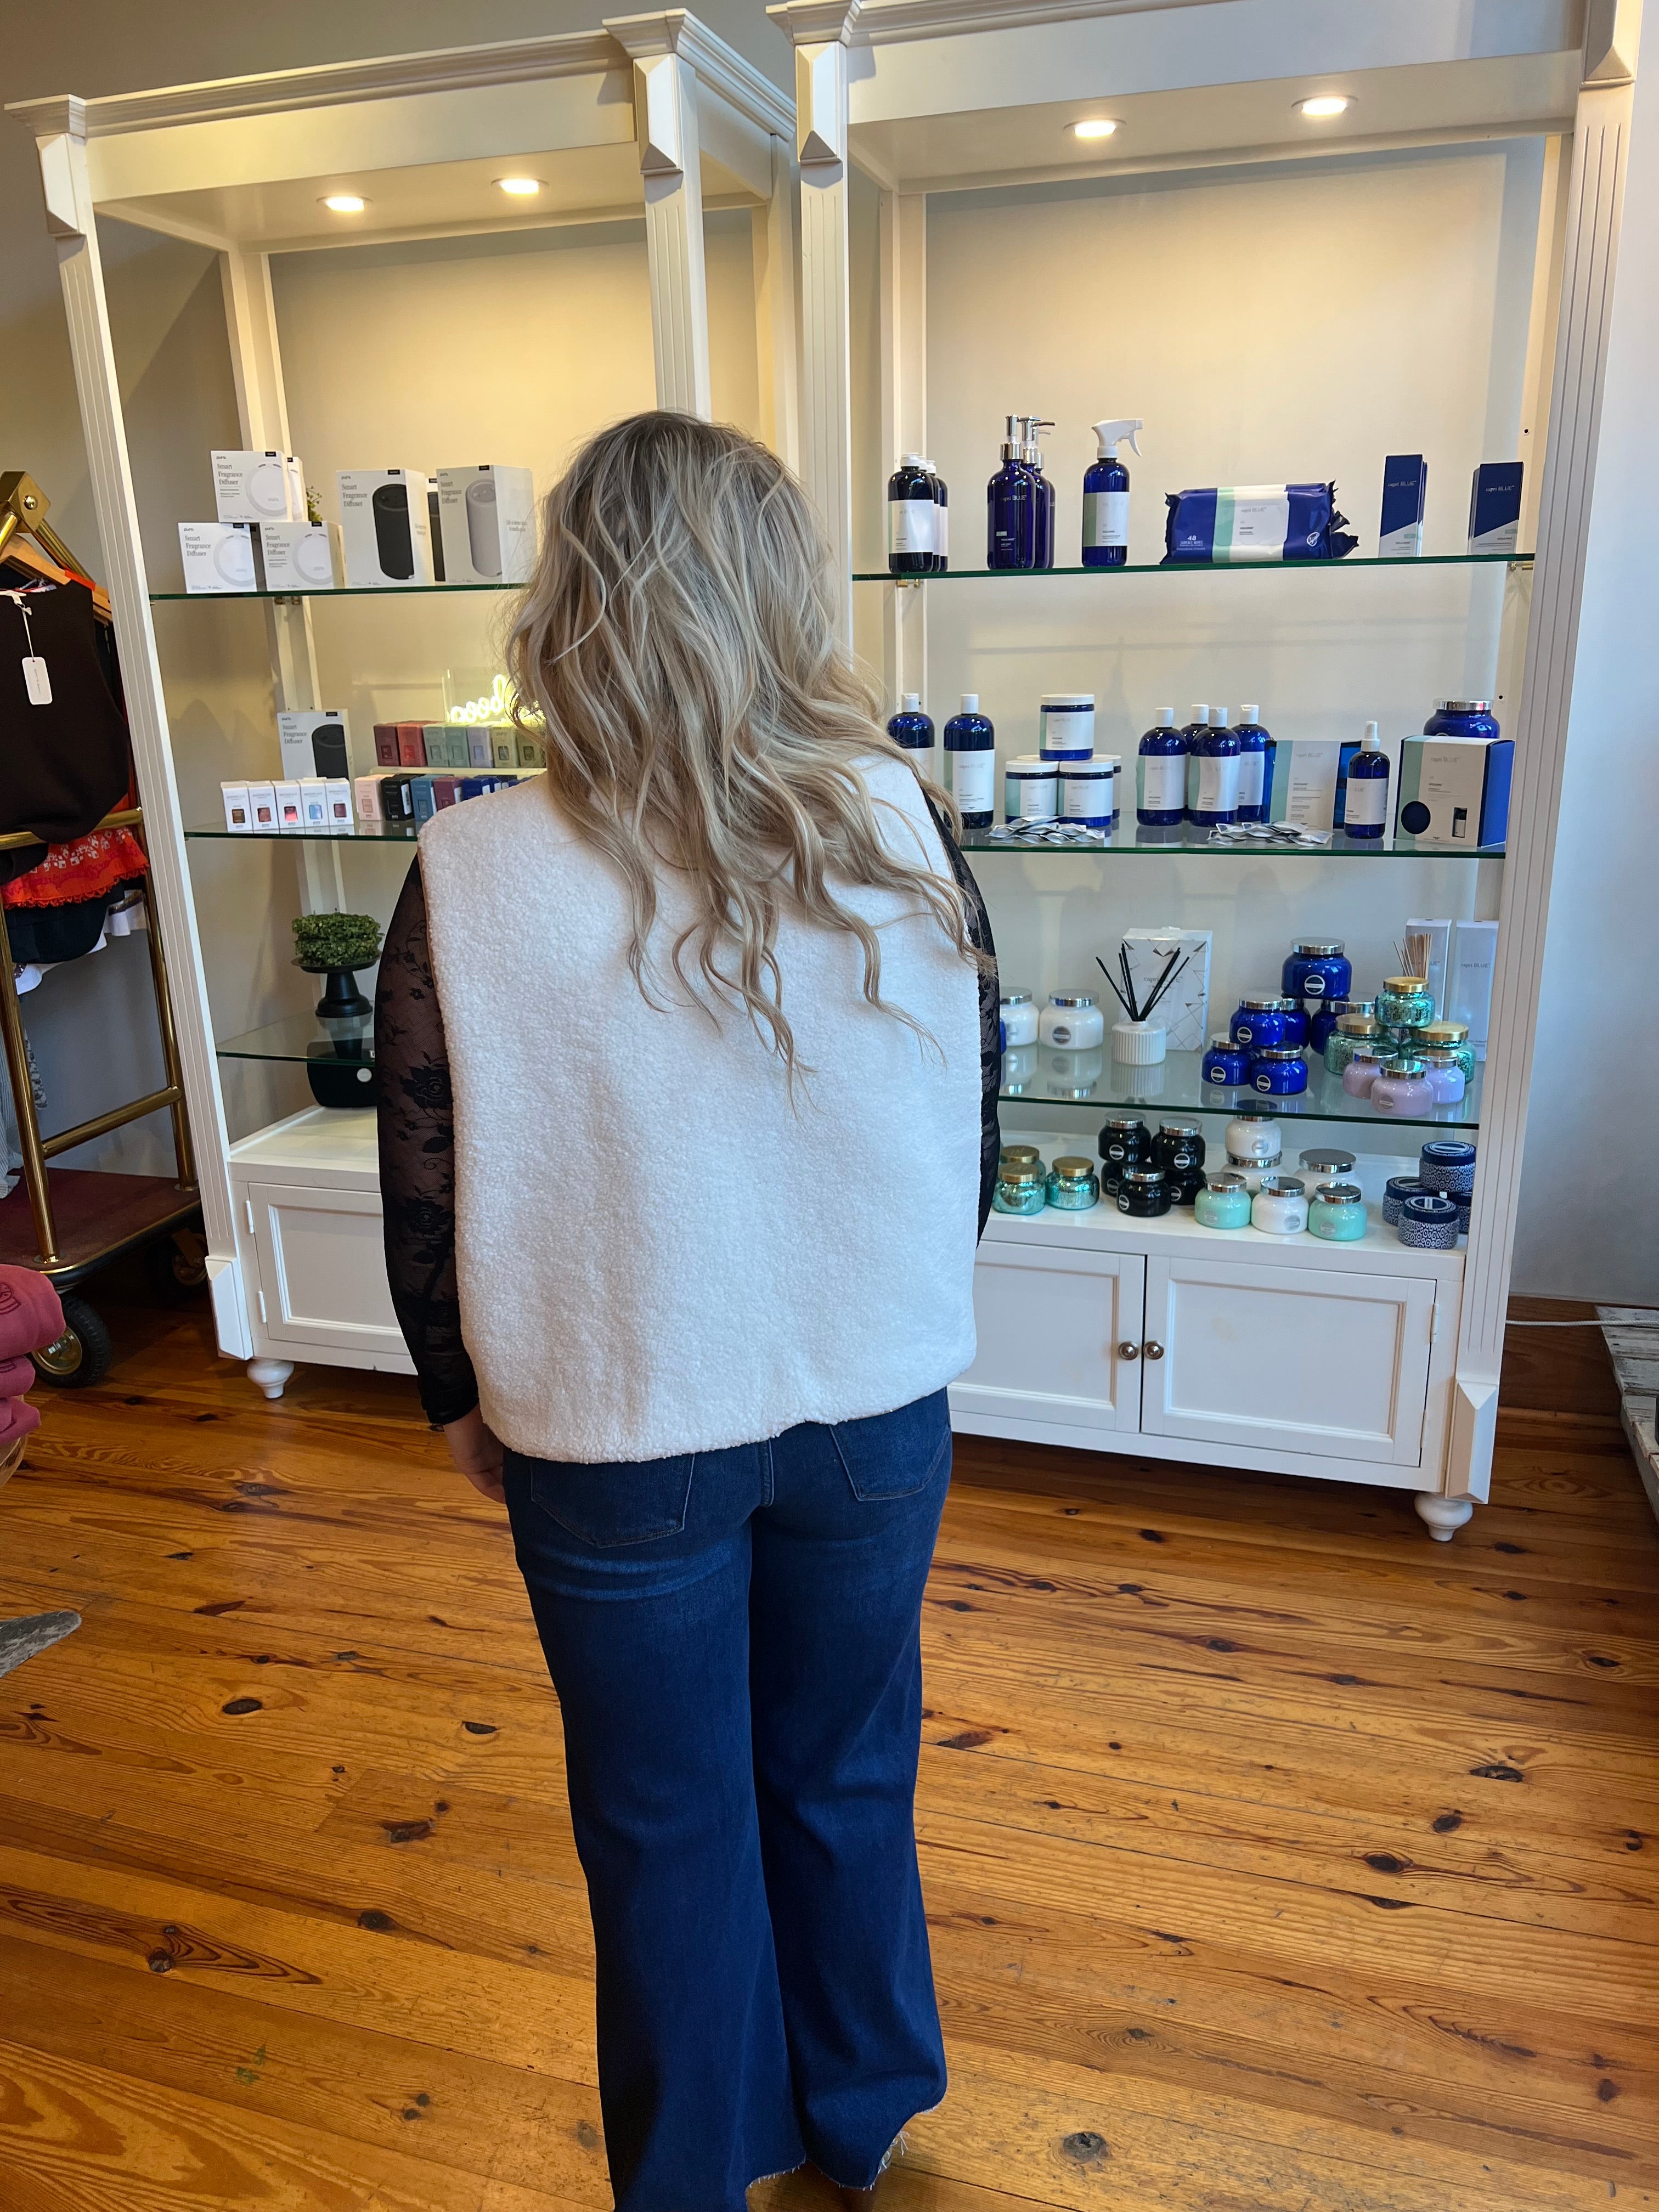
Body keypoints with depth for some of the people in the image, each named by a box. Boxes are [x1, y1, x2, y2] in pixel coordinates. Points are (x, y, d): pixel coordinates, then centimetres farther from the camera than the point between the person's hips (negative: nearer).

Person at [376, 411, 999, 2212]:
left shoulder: (474, 880, -19)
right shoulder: (903, 830, -13)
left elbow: (426, 1201, -10)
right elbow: (973, 1138, -2)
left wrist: (464, 1401, 9)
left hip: (615, 1440, -2)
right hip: (876, 1410, 3)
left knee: (666, 1824, 21)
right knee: (849, 1779, 25)